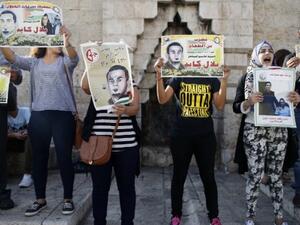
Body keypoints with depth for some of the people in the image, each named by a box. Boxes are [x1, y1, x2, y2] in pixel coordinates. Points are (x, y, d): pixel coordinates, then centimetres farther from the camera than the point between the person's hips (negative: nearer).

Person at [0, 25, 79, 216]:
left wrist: (67, 42, -36)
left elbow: (74, 57, -16)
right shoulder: (34, 63, 11)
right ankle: (40, 200, 23)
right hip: (38, 115, 2)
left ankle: (68, 199, 15)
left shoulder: (65, 62, 6)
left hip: (63, 115, -2)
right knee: (39, 158, 9)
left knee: (64, 158, 1)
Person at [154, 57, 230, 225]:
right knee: (179, 176, 9)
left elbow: (220, 105, -6)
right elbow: (162, 99, -9)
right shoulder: (178, 77, 2)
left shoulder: (212, 79, 4)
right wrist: (159, 75, -19)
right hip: (181, 135, 0)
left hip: (205, 135, 1)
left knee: (208, 176, 8)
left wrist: (224, 80, -15)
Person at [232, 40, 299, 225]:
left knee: (276, 176, 9)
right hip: (255, 131, -3)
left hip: (279, 131, 3)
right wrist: (249, 102, -22)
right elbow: (236, 107, -3)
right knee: (255, 175, 0)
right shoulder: (247, 78, 1)